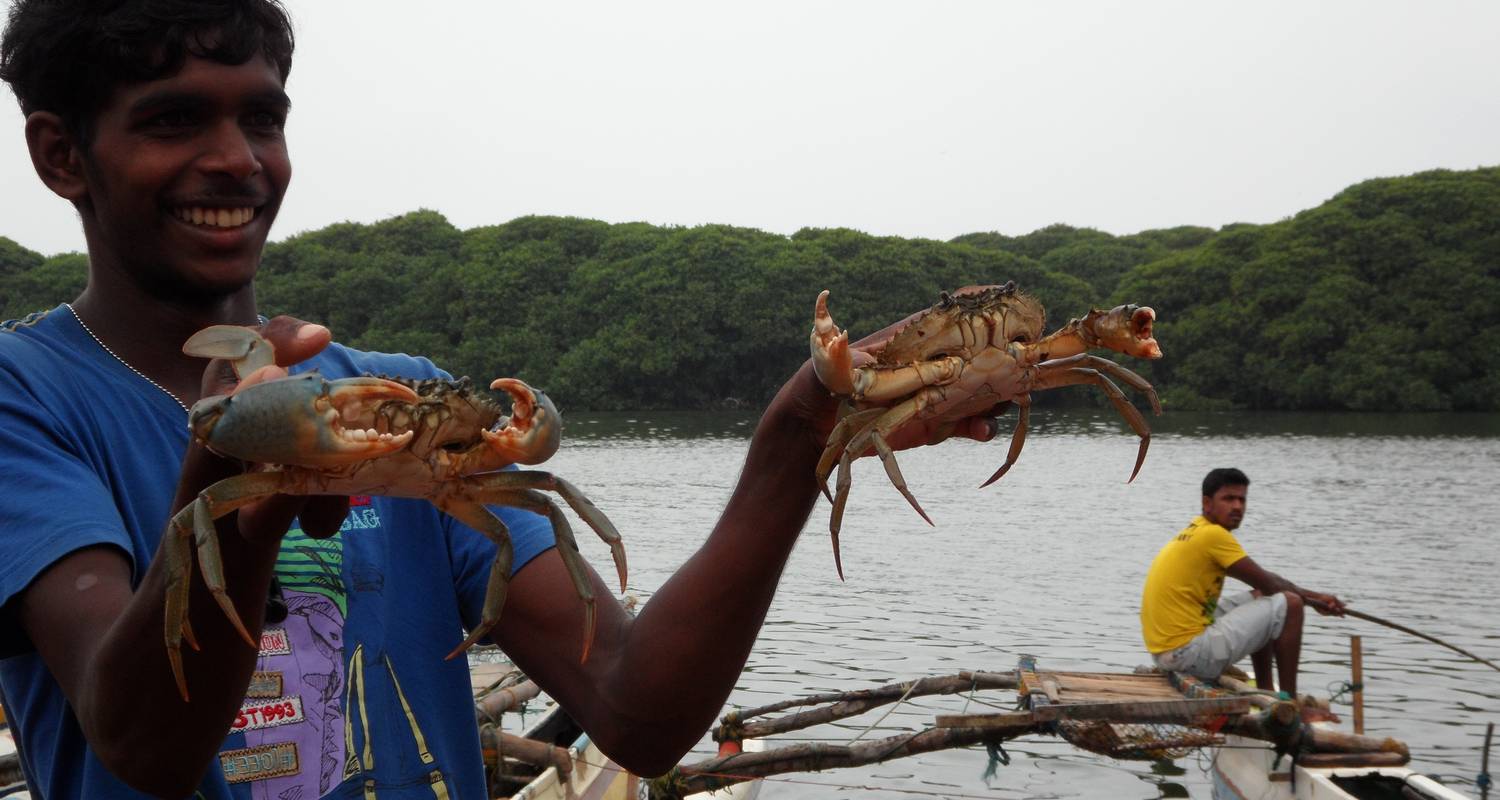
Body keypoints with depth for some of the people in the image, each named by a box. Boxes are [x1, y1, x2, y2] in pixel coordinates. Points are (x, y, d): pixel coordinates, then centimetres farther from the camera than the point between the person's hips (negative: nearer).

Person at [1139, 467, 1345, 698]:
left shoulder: (1196, 532, 16)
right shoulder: (1213, 534, -14)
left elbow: (1262, 582, 22)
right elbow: (1267, 583, -7)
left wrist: (1312, 596, 17)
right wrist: (1310, 597, 11)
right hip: (1189, 653, -10)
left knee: (1259, 598, 26)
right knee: (1289, 604, -5)